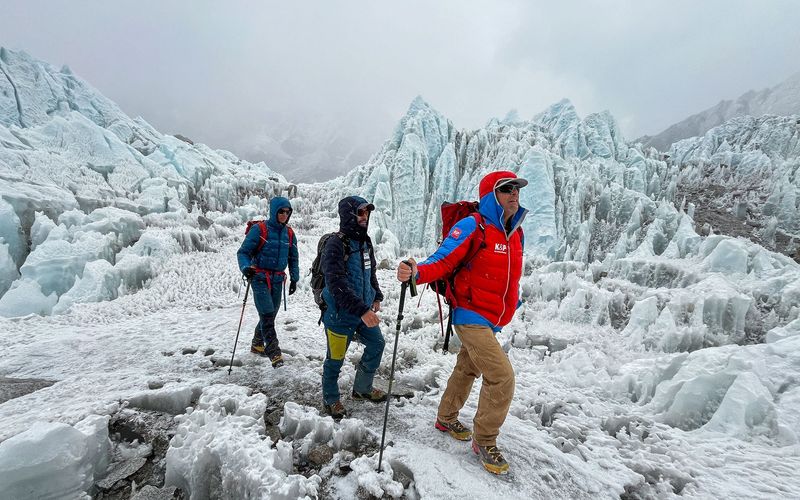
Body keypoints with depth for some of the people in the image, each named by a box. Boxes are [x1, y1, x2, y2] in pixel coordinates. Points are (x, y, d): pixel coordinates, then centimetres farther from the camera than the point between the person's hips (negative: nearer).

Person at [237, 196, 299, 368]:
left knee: (270, 315, 13)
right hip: (260, 278, -6)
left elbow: (293, 258, 16)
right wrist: (246, 267, -28)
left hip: (278, 280, 6)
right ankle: (274, 353, -6)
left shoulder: (289, 233, 7)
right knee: (267, 315, -12)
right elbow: (243, 252, -10)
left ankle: (257, 345, 34)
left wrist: (294, 278, 10)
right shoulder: (259, 230, -10)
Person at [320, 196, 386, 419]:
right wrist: (361, 310, -34)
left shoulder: (364, 241, 6)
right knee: (335, 358, 8)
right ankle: (331, 399, 32)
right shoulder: (335, 245, -21)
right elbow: (338, 286, -29)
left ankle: (362, 388, 36)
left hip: (364, 311, 8)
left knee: (377, 344, 16)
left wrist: (376, 296, 12)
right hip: (340, 314, -8)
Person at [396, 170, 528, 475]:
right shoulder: (472, 227, -16)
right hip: (471, 317, -8)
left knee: (467, 370, 21)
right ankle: (485, 441, 9)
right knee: (502, 376, -12)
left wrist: (512, 302, 27)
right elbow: (442, 262, -20)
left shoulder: (515, 233, 7)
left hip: (493, 322, 8)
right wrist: (415, 272, -38)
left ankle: (446, 419, 43)